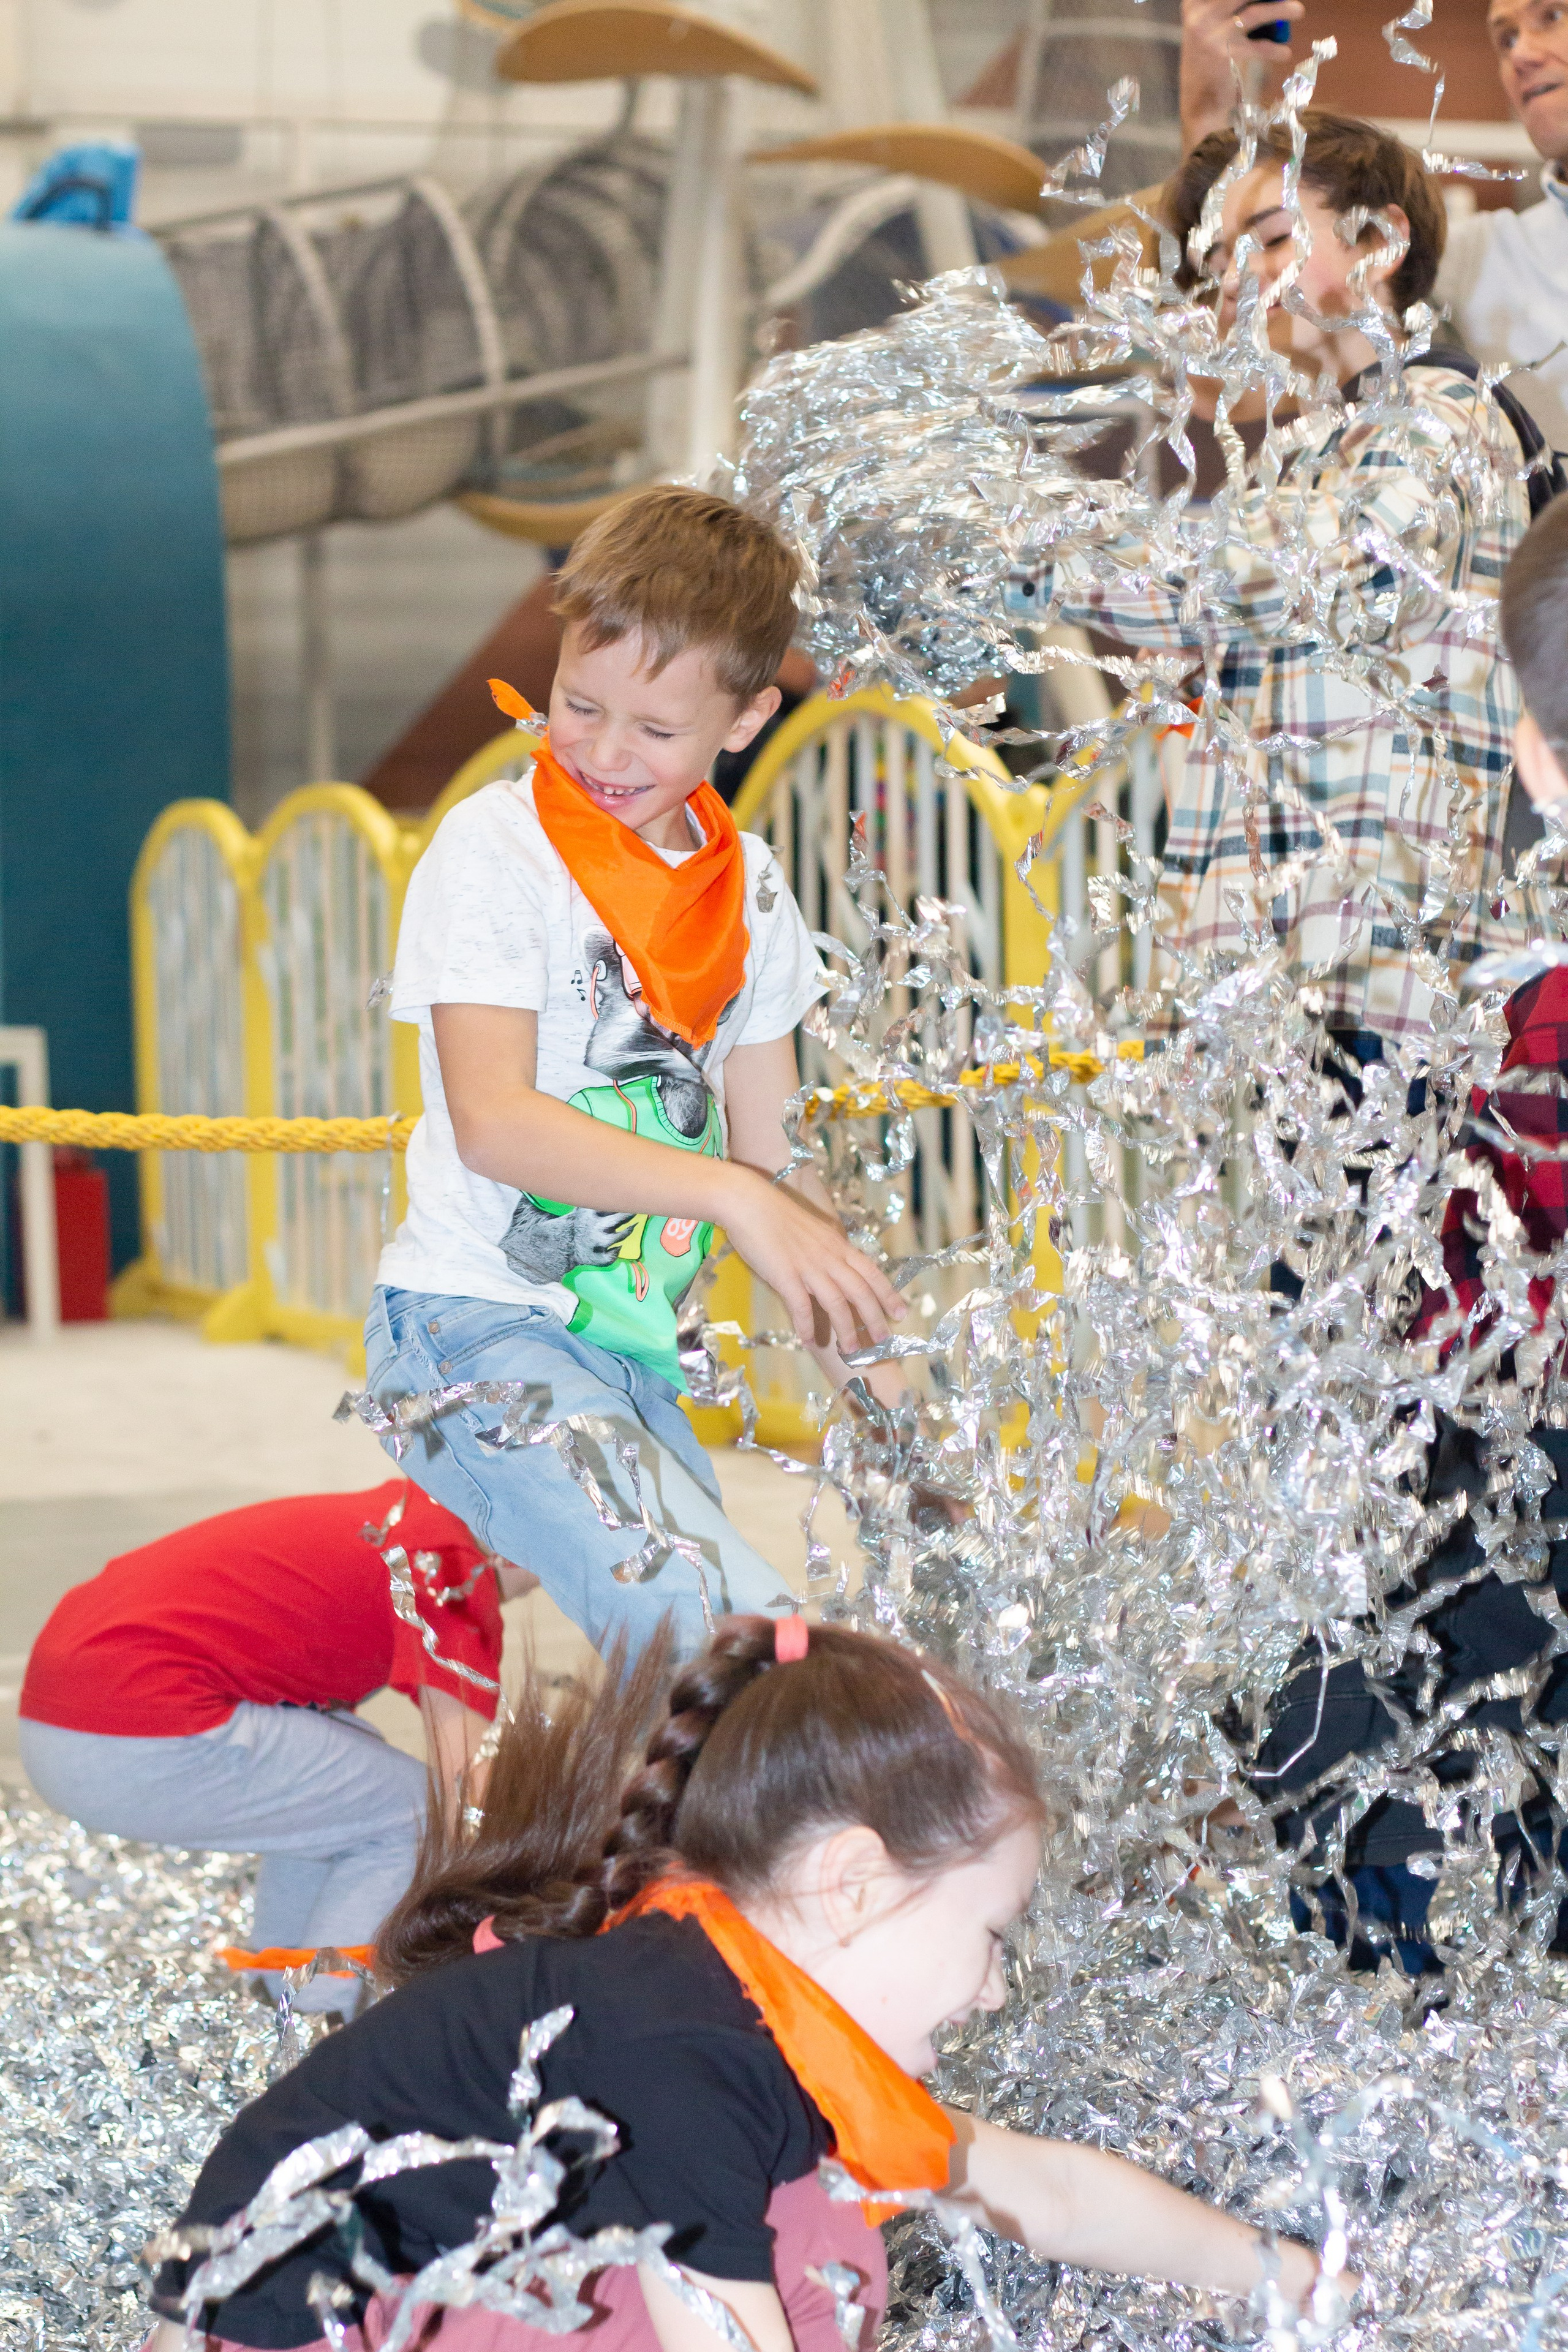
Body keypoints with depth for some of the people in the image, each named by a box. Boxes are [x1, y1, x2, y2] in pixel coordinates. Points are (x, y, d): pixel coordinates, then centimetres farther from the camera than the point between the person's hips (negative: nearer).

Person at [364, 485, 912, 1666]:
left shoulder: (747, 887, 11)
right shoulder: (498, 847, -7)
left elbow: (774, 1158, 16)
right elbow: (491, 1119, -20)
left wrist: (889, 1385, 10)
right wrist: (730, 1193, -30)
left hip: (635, 1344, 7)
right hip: (483, 1328, -7)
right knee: (734, 1643, -26)